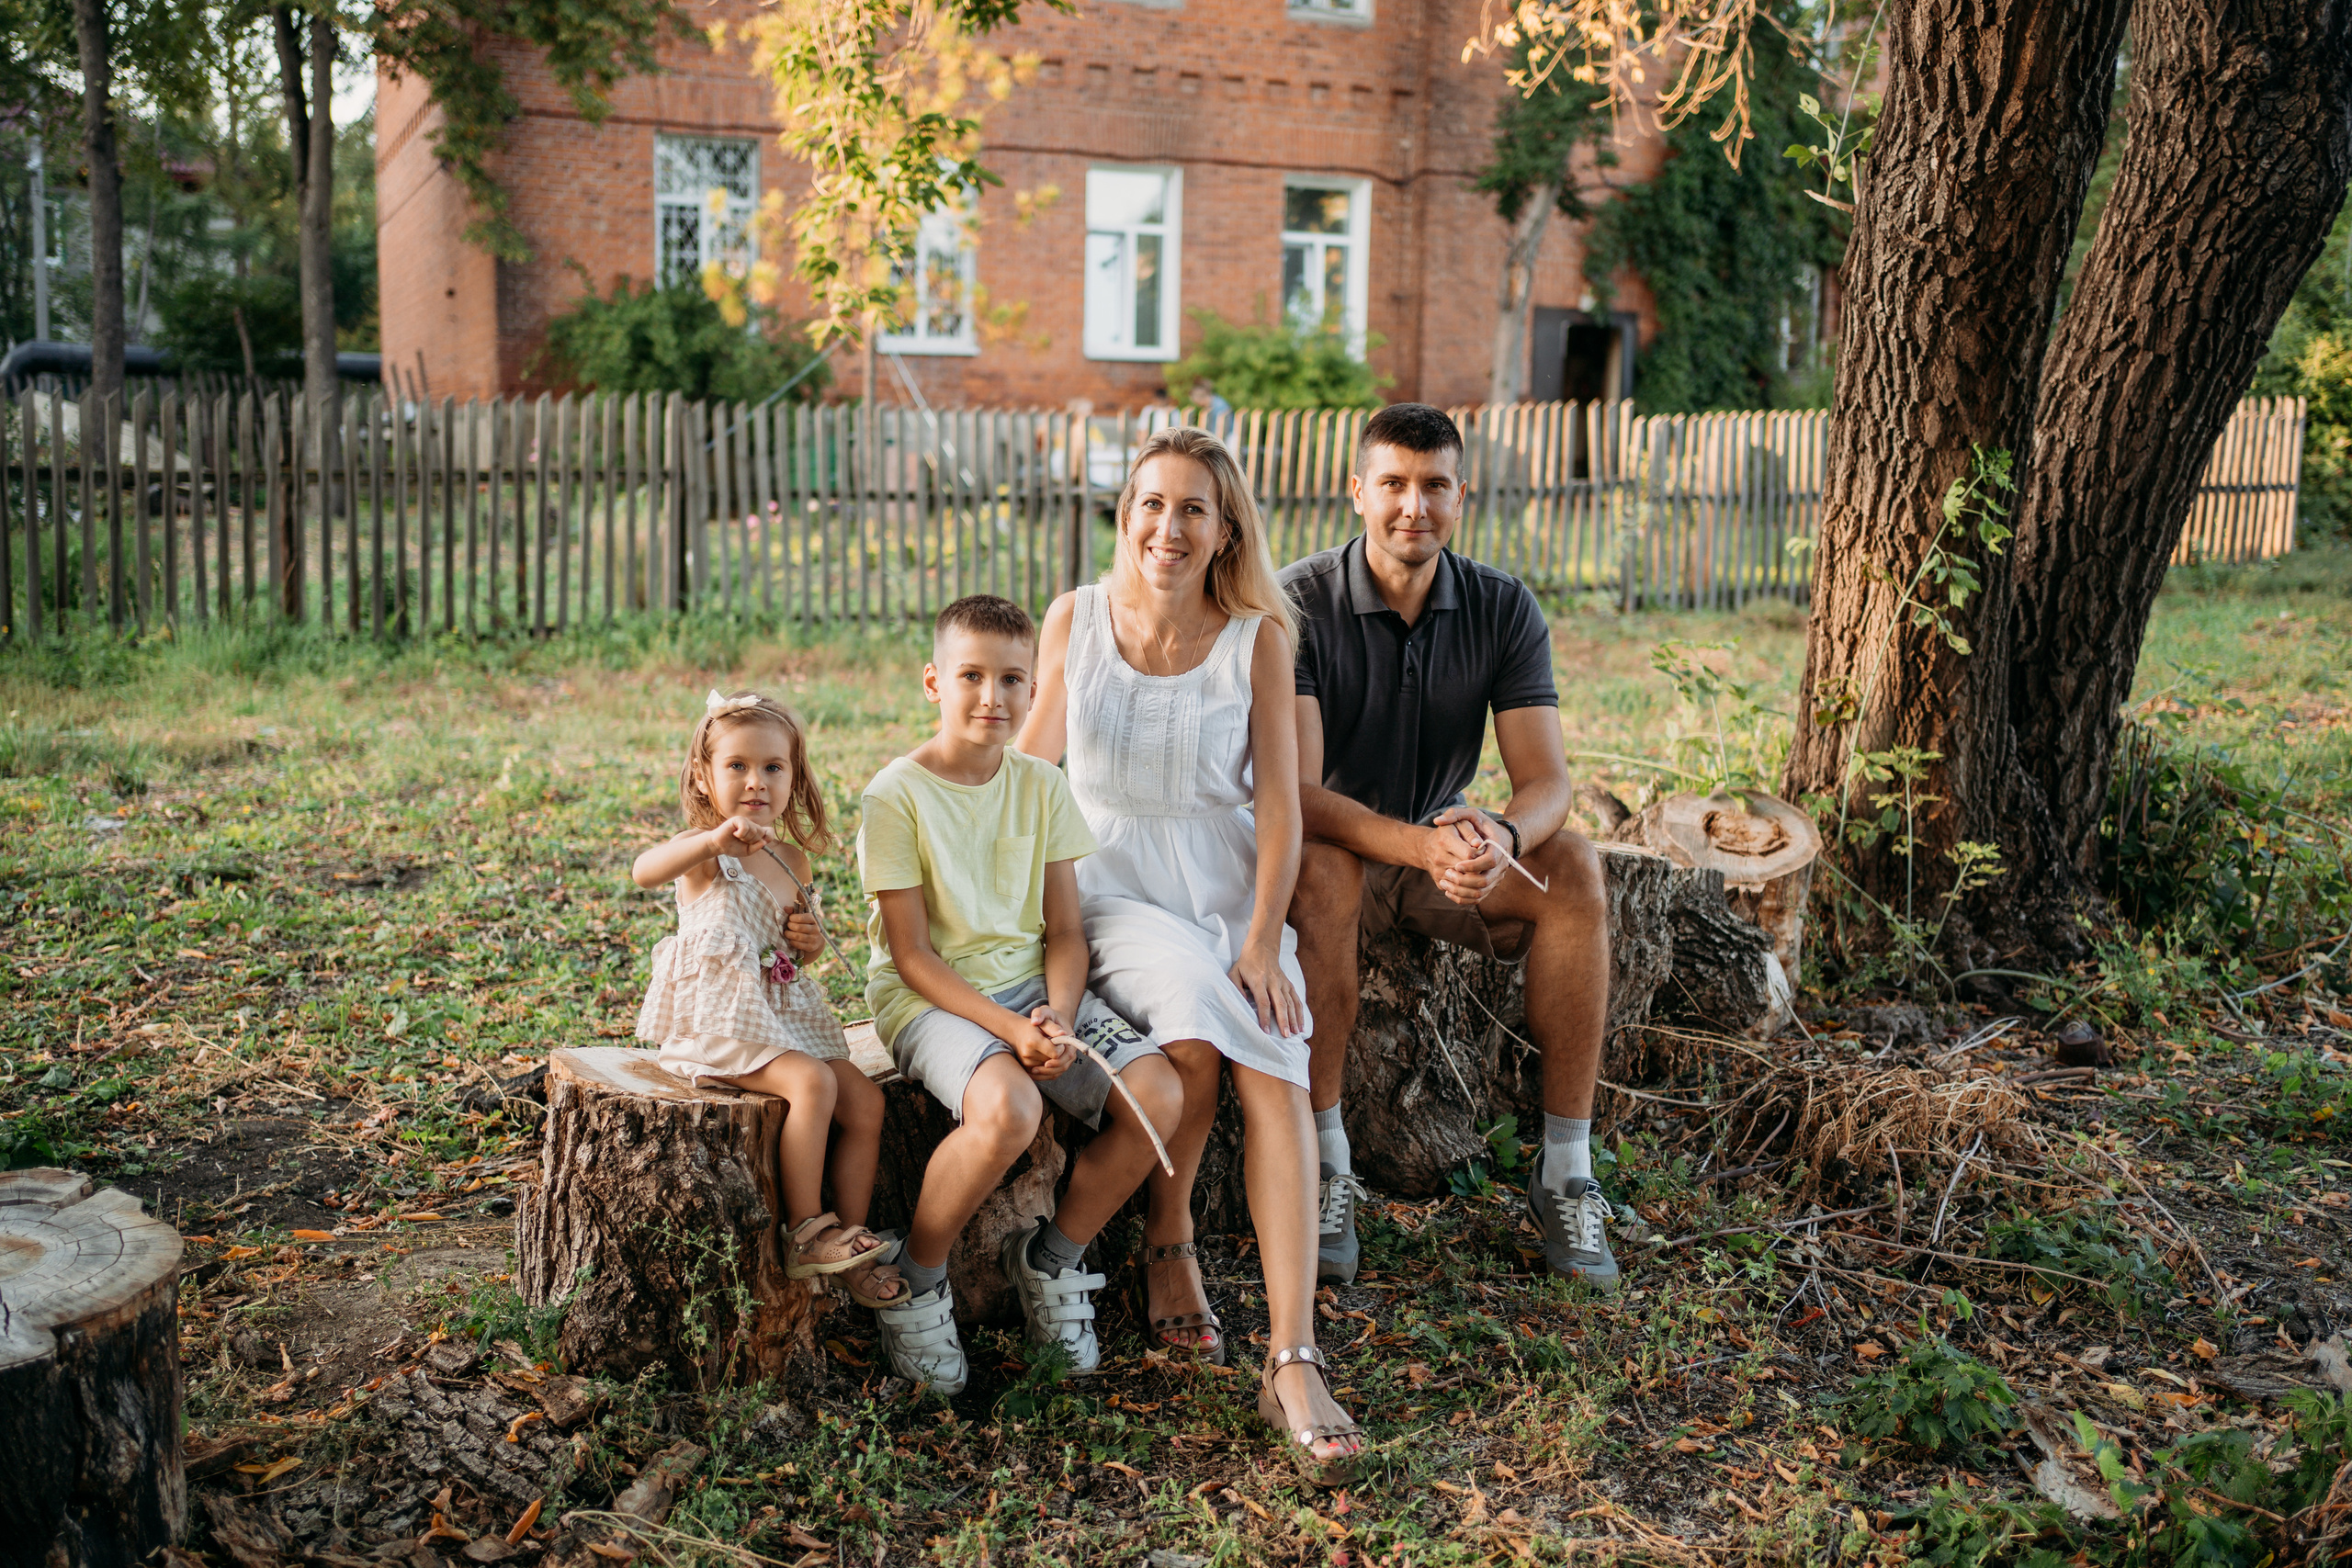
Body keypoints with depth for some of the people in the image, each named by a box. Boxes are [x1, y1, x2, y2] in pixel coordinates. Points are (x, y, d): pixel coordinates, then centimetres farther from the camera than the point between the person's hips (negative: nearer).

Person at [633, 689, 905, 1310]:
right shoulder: (704, 851, -11)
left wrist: (810, 937, 4)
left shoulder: (792, 859, 11)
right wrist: (713, 840, -53)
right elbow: (644, 871, -37)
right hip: (719, 1020, -7)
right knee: (812, 1082, -28)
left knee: (865, 1100, -4)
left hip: (783, 1013, 8)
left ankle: (851, 1245, 6)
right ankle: (804, 1232, -15)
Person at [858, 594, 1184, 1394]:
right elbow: (911, 954, -11)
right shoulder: (897, 795, -9)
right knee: (1008, 1109, -36)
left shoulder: (1042, 786, 6)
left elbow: (1064, 931, 6)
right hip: (931, 996, -5)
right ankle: (915, 1281, -8)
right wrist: (1009, 1030, -22)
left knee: (1159, 1095, -18)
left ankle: (1051, 1256, 7)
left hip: (1031, 985, 5)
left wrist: (1057, 1017, -15)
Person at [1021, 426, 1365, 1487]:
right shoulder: (1075, 620, 2)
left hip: (1230, 886, 1)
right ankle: (1168, 1242, -5)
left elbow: (1279, 803, -5)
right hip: (1112, 888, -1)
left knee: (1275, 1069, -25)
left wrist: (1263, 940, -15)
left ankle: (1292, 1362, -28)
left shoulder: (1256, 638, -1)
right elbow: (1032, 761, 13)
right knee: (1196, 1013, -32)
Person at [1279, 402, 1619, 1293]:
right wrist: (1420, 845, -43)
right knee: (1319, 869, -37)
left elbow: (1545, 778, -13)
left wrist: (1502, 837, -38)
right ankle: (1325, 1168, -28)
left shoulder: (1503, 608, -6)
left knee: (1572, 867, -24)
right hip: (1338, 844, -3)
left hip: (1446, 837, 3)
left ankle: (1565, 1173, -19)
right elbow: (1297, 792, -26)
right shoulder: (1296, 605, -18)